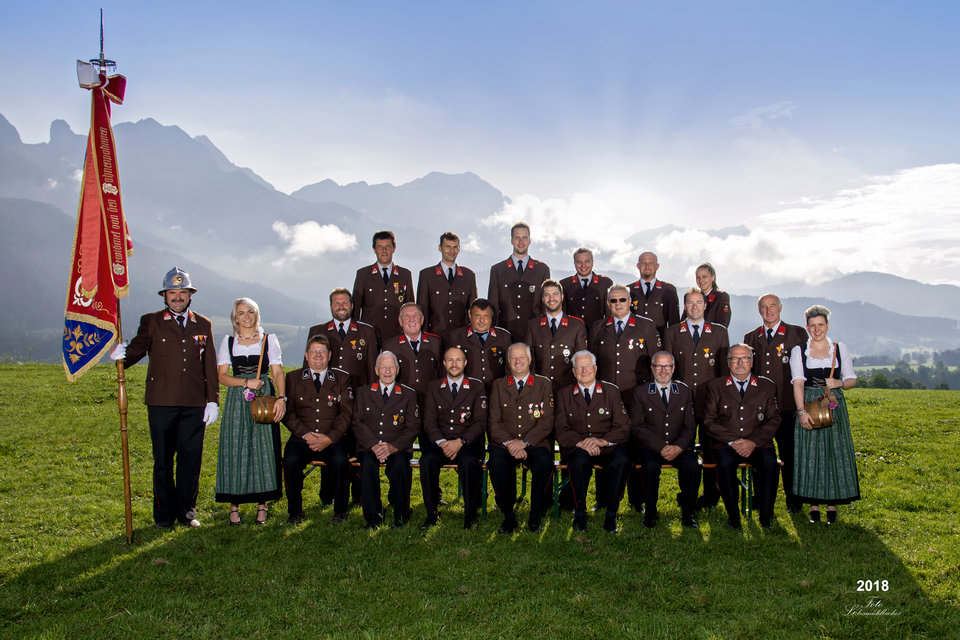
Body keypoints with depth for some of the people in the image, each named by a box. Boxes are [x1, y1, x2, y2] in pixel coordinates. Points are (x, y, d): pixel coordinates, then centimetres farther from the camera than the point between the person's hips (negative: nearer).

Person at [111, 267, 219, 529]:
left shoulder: (203, 325, 12)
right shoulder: (151, 322, 6)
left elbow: (210, 366, 12)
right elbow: (137, 349, -7)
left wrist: (213, 400, 7)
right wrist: (122, 354, -30)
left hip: (194, 404, 2)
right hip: (161, 403, -2)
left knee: (190, 458, 5)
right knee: (163, 460, 5)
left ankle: (186, 511, 19)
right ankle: (164, 514, 17)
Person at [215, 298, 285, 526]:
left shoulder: (269, 340, 8)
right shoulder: (228, 342, 10)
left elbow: (278, 372, 2)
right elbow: (222, 376, 4)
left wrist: (281, 397, -13)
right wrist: (246, 382, -12)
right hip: (237, 401, 1)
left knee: (263, 448, -2)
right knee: (235, 449, -1)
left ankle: (262, 503, 7)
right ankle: (234, 504, 8)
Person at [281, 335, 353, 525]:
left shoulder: (342, 379, 9)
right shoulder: (293, 377, 10)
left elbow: (346, 413, 1)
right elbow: (288, 412, 3)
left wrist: (329, 438, -13)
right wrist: (305, 434, -12)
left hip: (332, 440, -1)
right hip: (302, 439, 1)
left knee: (340, 461, -30)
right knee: (290, 461, -28)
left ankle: (340, 511, -9)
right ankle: (295, 512, -8)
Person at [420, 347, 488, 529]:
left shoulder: (477, 387, 8)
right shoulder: (433, 387, 14)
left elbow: (480, 423, 0)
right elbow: (429, 422, 6)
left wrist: (460, 442, -15)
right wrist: (442, 442, -14)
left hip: (467, 442, -2)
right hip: (439, 441, 2)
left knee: (469, 461, -34)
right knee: (427, 460, -30)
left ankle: (470, 515, -19)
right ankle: (431, 513, -17)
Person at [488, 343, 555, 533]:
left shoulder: (544, 384, 9)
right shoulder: (499, 385, 14)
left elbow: (546, 422, 0)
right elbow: (494, 423, 5)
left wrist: (524, 442, -14)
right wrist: (510, 443, -13)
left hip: (535, 444, -1)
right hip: (505, 444, 1)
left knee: (544, 462, -33)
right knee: (497, 462, -31)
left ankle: (535, 516, -14)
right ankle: (508, 516, -14)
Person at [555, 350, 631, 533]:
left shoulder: (611, 391, 11)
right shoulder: (564, 394, 11)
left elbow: (623, 428, 3)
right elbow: (561, 430, 2)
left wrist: (602, 441, -17)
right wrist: (581, 443, -18)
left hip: (607, 447, 1)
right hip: (577, 448, 0)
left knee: (623, 460, -32)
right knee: (580, 461, -35)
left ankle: (611, 514, -16)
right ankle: (580, 514, -15)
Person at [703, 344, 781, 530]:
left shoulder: (767, 386, 12)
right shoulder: (715, 386, 9)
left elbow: (774, 419, 6)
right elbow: (709, 420, 3)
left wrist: (754, 442, -10)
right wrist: (732, 441, -12)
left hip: (757, 444, 1)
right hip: (725, 444, -1)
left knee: (770, 463, -29)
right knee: (725, 464, -32)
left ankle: (765, 515, -12)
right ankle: (733, 517, -16)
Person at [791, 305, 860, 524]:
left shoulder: (841, 349, 8)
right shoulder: (798, 351, 3)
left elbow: (852, 379, 10)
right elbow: (798, 383, -5)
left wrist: (839, 383, -13)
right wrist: (802, 411, -16)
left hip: (834, 405, 1)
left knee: (835, 453, 0)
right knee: (810, 454, -2)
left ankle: (832, 504, 10)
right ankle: (814, 504, 7)